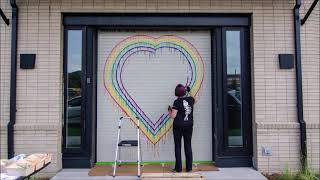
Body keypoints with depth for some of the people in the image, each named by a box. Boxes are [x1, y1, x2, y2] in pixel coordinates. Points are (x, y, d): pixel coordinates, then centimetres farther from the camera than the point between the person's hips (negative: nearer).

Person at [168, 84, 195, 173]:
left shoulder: (177, 102, -13)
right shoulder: (190, 99, 0)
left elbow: (173, 116, -14)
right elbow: (194, 100, 27)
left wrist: (169, 110, 6)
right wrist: (189, 91, 37)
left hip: (178, 126, -4)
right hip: (189, 126, 4)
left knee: (178, 147, 5)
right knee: (188, 146, 10)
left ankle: (178, 168, 7)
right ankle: (189, 167, 15)